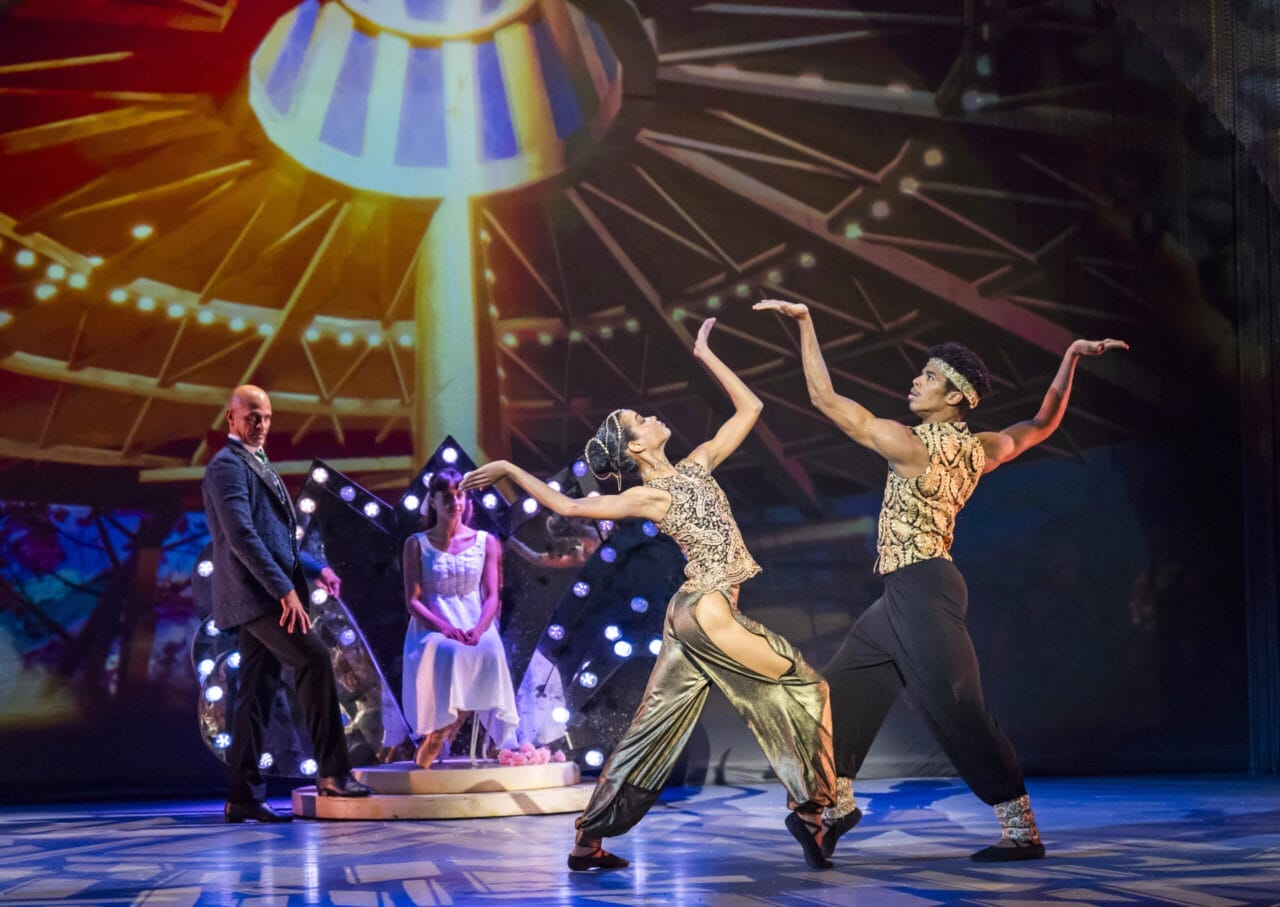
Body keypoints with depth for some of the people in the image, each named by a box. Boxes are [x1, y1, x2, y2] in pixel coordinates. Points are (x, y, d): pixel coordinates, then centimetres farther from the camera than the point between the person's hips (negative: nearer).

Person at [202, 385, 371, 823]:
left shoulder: (257, 464, 21)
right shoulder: (228, 466, -9)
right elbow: (241, 535, -21)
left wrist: (315, 569, 14)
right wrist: (285, 589, -25)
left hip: (262, 595, 10)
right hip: (255, 591, -10)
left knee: (258, 690, 7)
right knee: (314, 659, -18)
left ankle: (244, 797, 8)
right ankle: (332, 771, -16)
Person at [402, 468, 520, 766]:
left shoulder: (485, 542, 11)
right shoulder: (417, 544, 6)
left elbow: (491, 597, 4)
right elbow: (413, 601, -1)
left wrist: (478, 629, -17)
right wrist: (446, 628, -18)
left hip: (474, 626, 2)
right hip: (431, 628, -2)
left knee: (488, 652, -35)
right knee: (447, 653, -39)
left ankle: (434, 742, -22)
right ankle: (430, 751, -26)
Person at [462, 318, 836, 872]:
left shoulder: (696, 465, 13)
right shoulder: (648, 498, -6)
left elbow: (748, 408, 18)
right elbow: (570, 506, -10)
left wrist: (704, 354, 18)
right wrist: (509, 471, -16)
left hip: (691, 616, 8)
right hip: (707, 612, -8)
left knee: (652, 732, 6)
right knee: (807, 688, -2)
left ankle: (587, 843, 8)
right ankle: (810, 809, -1)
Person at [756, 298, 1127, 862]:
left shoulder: (912, 445, -15)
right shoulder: (981, 450, 6)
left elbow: (824, 398, -13)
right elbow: (1043, 423, 22)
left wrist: (804, 321, -8)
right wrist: (1072, 358, 14)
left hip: (921, 590, -9)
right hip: (902, 597, 9)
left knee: (957, 710, -7)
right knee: (840, 689, 16)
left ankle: (1022, 832, -4)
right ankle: (839, 801, 26)